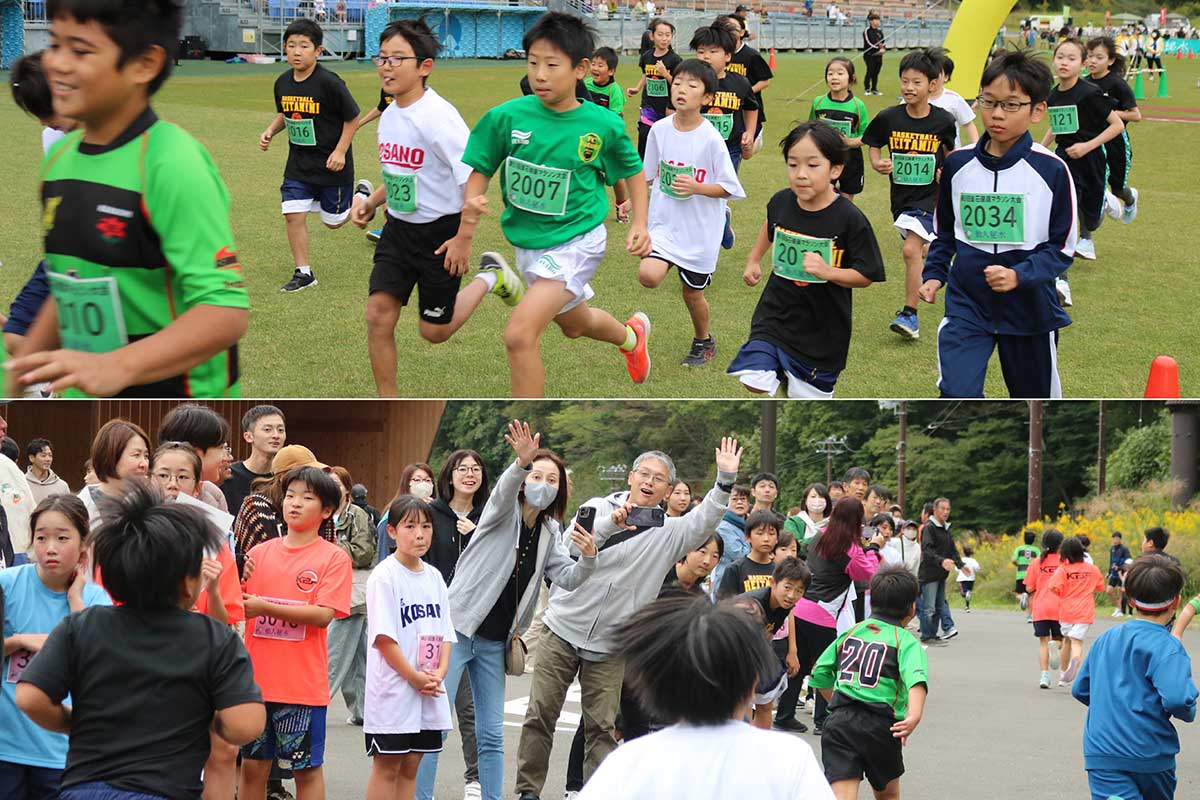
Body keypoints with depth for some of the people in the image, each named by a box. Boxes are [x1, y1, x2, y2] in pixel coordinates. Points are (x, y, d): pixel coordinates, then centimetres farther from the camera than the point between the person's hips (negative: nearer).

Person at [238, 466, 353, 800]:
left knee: (307, 768, 4)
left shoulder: (334, 557, -3)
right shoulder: (260, 552, 9)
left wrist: (266, 607, -19)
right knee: (252, 765, 8)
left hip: (303, 682, -3)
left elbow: (323, 615, -13)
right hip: (257, 679, 4)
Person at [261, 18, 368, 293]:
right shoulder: (283, 83, -2)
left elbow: (352, 118, -11)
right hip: (298, 164, 5)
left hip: (330, 165, -5)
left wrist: (340, 151, -16)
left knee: (334, 221, 9)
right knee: (293, 215, -5)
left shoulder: (329, 83, -20)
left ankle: (362, 195, 40)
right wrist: (270, 131, -2)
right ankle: (303, 273, 8)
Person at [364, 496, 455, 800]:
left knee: (410, 766, 10)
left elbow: (446, 632, 12)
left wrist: (439, 672, -5)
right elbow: (384, 637, -14)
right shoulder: (385, 576, -9)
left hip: (430, 692, 6)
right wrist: (415, 677, -16)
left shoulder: (434, 577, 11)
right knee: (387, 766, -2)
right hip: (393, 690, -6)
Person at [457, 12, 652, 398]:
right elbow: (481, 168, -1)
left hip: (576, 241, -5)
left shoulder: (603, 125, -14)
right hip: (529, 242, 5)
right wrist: (471, 205, -20)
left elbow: (632, 170, 5)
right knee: (574, 323, 30)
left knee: (520, 334, -23)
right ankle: (631, 335, 65)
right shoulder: (506, 117, -13)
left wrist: (639, 224, -5)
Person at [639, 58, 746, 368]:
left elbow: (728, 188, -11)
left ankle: (703, 341, 37)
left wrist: (696, 187, -25)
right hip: (665, 222, 3)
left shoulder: (711, 138, -16)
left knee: (692, 293, 11)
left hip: (700, 227, -3)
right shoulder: (660, 130, -5)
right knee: (648, 275, -22)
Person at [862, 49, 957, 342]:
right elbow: (873, 145, 11)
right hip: (900, 194, 4)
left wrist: (948, 172, -8)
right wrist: (877, 163, -9)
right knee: (920, 251, 18)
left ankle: (909, 315, -16)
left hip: (930, 194, -4)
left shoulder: (943, 121, -8)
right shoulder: (888, 118, -5)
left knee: (911, 250, -17)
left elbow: (950, 152, 10)